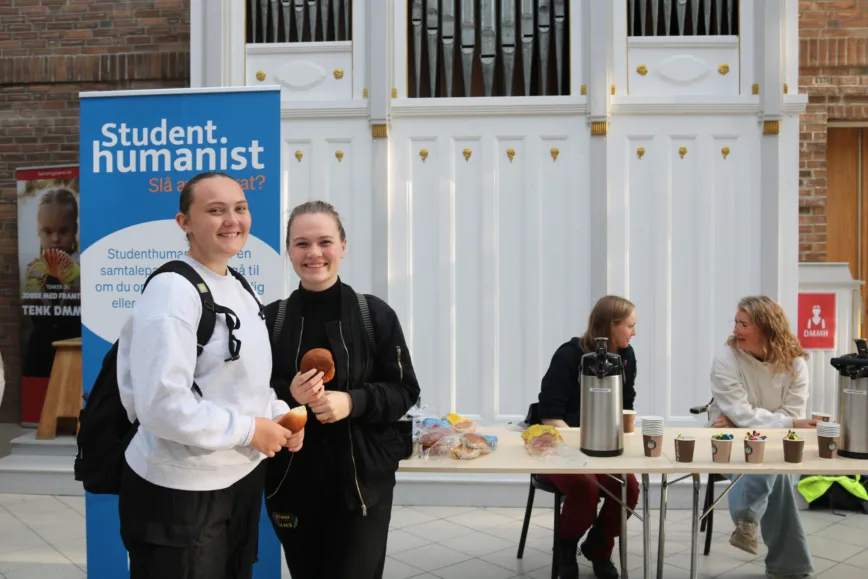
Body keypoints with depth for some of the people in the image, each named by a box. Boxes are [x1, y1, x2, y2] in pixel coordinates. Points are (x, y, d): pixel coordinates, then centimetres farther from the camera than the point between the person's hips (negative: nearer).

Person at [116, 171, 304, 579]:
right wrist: (249, 430, -19)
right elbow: (162, 405, -27)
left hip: (242, 478, 9)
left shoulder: (239, 289, 8)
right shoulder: (172, 291, -20)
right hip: (180, 492, -8)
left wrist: (280, 416, -1)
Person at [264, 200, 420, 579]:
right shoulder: (270, 319, -2)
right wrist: (288, 395, -17)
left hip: (362, 480, -2)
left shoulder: (375, 315, -6)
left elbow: (404, 390, -3)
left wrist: (353, 402, -20)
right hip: (291, 480, 2)